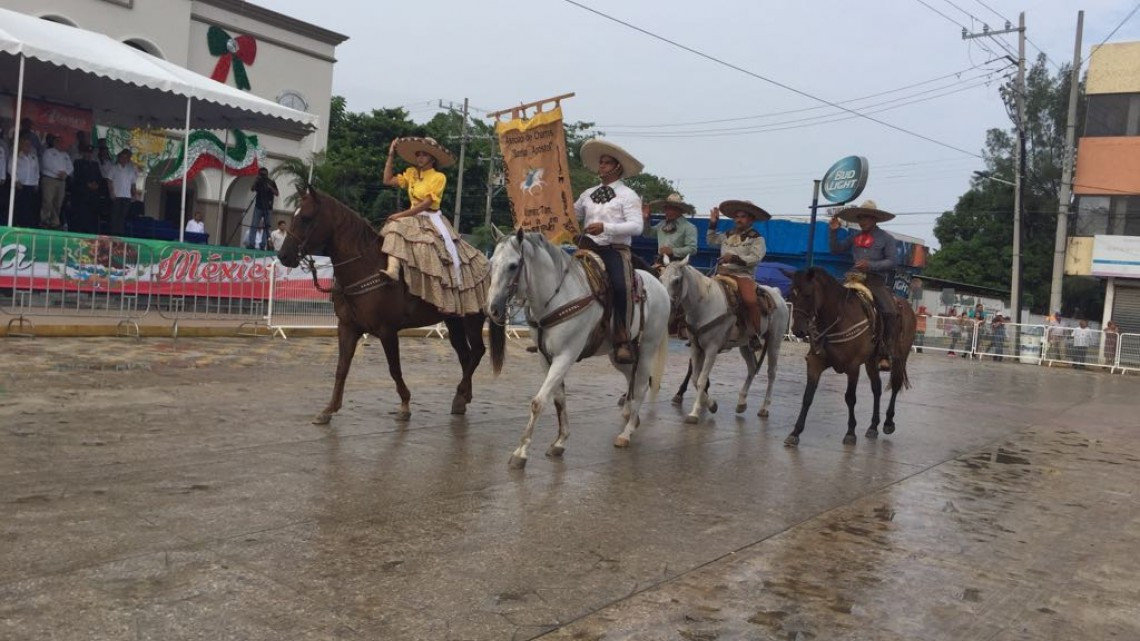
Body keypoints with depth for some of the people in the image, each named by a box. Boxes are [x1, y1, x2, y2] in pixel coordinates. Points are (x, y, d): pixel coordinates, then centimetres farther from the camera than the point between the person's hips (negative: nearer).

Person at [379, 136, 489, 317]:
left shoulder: (439, 177, -7)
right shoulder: (411, 173, 11)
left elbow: (426, 203, -15)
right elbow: (388, 181, 6)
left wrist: (402, 214, -20)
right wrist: (391, 156, 5)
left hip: (432, 220, -5)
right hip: (413, 219, 5)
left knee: (448, 250, -20)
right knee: (394, 229, -25)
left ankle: (458, 291, -8)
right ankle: (393, 271, -39)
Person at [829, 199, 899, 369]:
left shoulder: (886, 239, 4)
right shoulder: (855, 238, 17)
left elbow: (893, 261, -4)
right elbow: (836, 249, 20)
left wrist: (871, 265, -17)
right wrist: (833, 231, 8)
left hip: (877, 280, -5)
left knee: (890, 312, -24)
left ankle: (886, 354, -19)